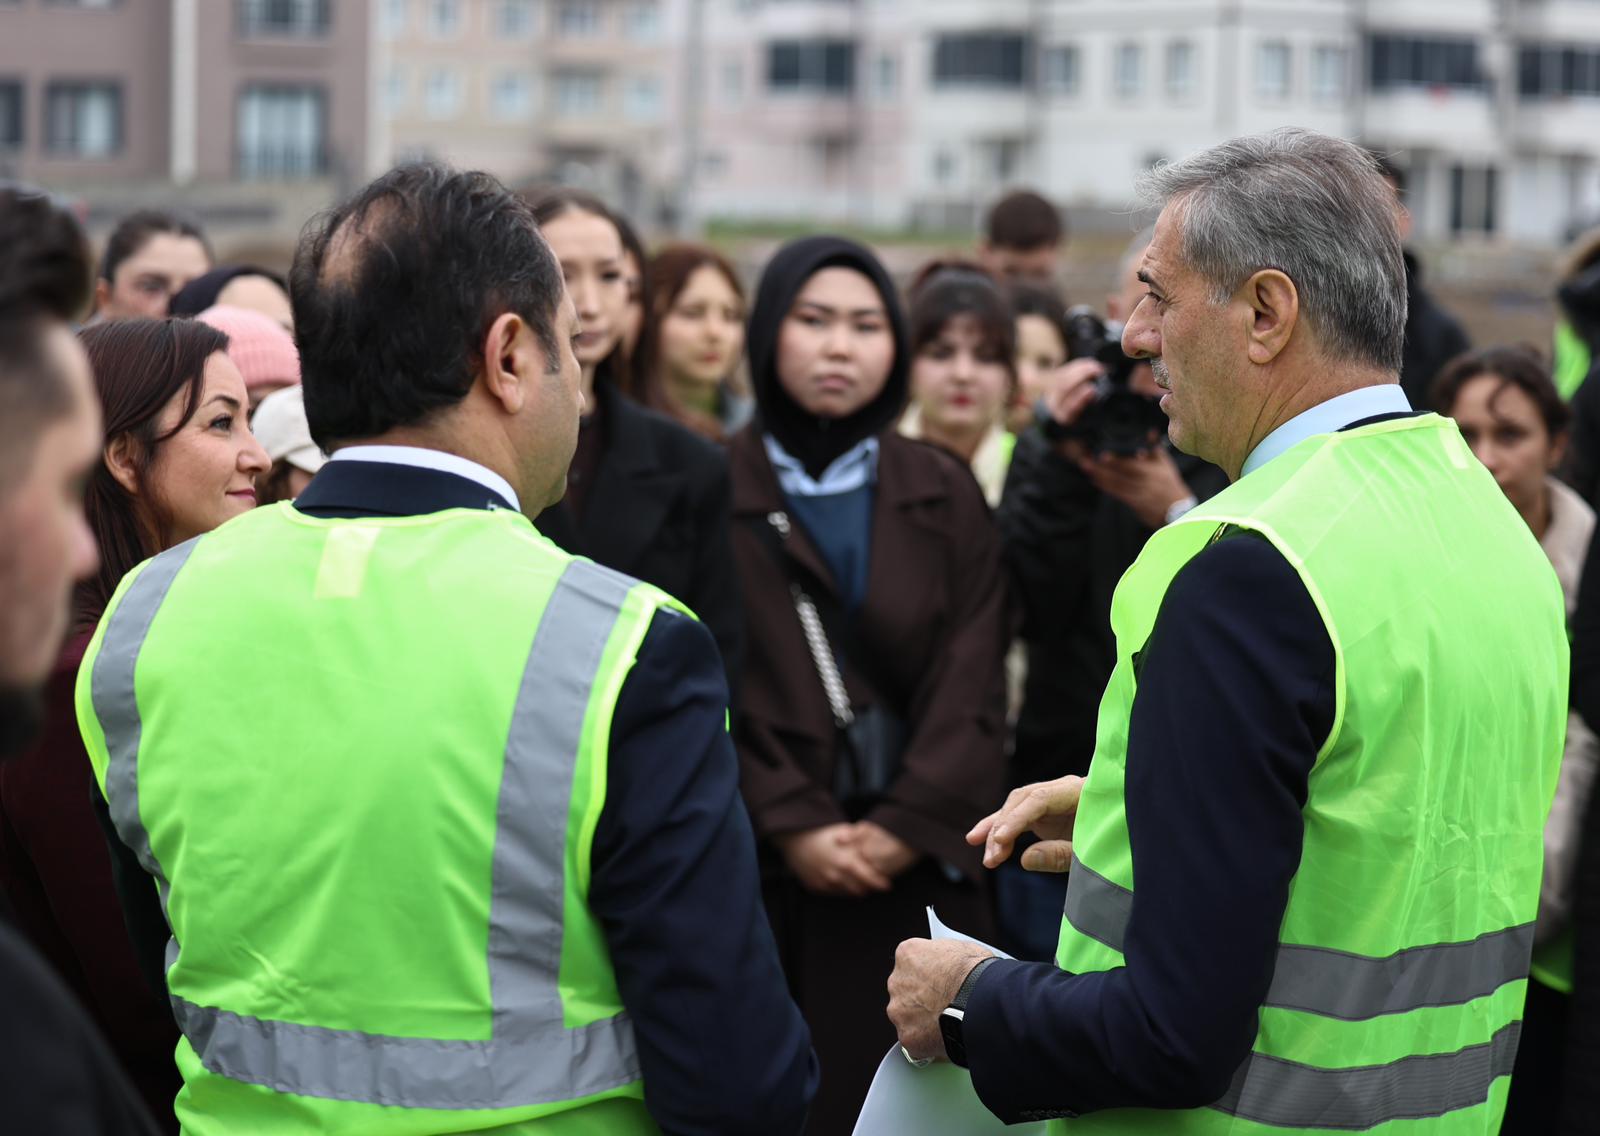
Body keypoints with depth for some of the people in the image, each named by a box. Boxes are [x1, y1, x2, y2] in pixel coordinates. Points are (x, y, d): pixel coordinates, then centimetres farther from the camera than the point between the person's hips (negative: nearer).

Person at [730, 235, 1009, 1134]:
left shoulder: (945, 495, 11)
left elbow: (973, 682, 3)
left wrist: (908, 826, -8)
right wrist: (789, 826, -13)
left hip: (921, 867, 2)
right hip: (765, 873, -2)